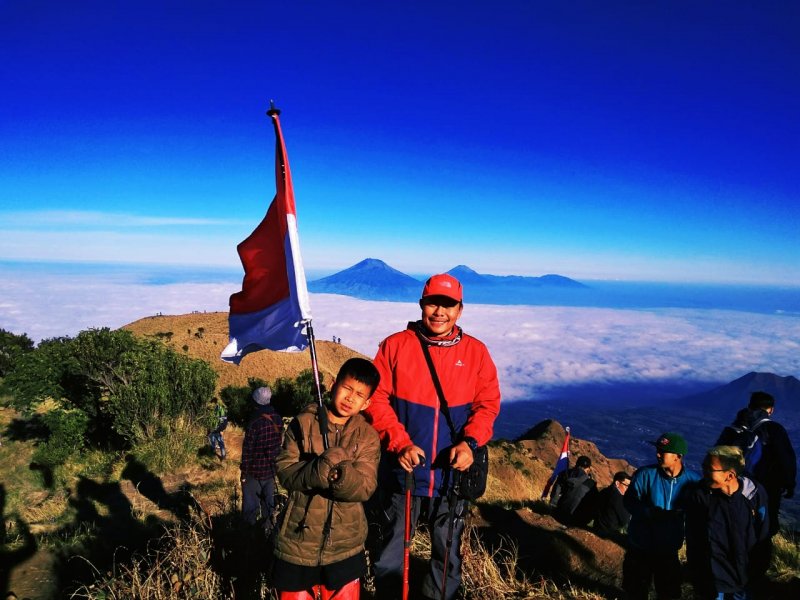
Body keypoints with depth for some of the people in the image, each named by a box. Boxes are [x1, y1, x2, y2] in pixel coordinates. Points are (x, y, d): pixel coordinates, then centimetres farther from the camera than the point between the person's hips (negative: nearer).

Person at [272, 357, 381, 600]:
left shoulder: (368, 437, -2)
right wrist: (317, 471, -29)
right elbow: (285, 471, -10)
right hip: (298, 543, 0)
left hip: (345, 546, 1)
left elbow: (365, 487, -12)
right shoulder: (303, 423, -4)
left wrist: (340, 475, -33)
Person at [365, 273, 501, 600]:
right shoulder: (395, 345, -7)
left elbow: (488, 403, 0)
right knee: (391, 555, 16)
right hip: (403, 472, -1)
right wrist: (400, 443, -18)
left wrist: (469, 442, -15)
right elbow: (377, 399, -8)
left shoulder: (475, 352, -1)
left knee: (448, 554, 20)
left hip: (452, 474, 2)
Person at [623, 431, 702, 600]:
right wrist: (652, 513, -30)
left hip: (669, 550, 1)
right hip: (640, 548, -1)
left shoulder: (693, 480, -12)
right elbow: (629, 501, -16)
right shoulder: (645, 474, -17)